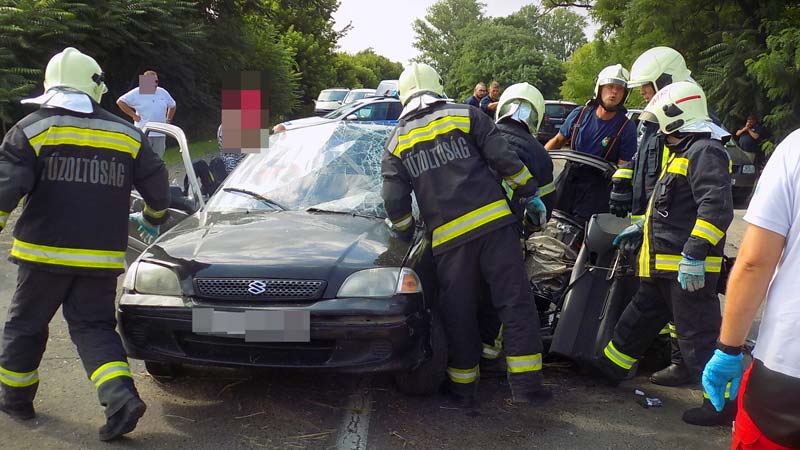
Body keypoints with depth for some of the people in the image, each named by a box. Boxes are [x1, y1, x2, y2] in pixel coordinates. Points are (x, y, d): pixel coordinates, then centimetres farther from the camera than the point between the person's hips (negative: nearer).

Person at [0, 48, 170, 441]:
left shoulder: (32, 129, -2)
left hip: (44, 251, -2)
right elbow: (156, 183, 14)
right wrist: (153, 218, 32)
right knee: (94, 327, 9)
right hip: (102, 256, 3)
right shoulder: (126, 134, 8)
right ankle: (121, 398, -10)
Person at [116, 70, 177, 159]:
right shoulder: (137, 93, -4)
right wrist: (133, 115, -9)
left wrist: (168, 120, 16)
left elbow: (172, 105, 27)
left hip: (160, 135, 5)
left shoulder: (163, 92, 11)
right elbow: (120, 101, -6)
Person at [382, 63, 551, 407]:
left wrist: (405, 235, 25)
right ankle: (526, 385, 3)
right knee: (515, 303, 3)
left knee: (459, 315, 11)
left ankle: (462, 388, 19)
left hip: (447, 238, 2)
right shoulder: (466, 116, 8)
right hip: (493, 222, -1)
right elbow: (504, 159, 0)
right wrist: (530, 193, 11)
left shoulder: (396, 141, 13)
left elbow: (394, 201, 7)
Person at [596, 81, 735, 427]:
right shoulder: (683, 152, 19)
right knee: (641, 316, 21)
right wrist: (642, 228, 33)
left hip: (688, 268, -11)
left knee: (698, 334, -5)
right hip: (664, 265, 11)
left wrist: (695, 254, -30)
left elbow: (716, 207, -26)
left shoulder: (704, 152, -15)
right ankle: (610, 368, 36)